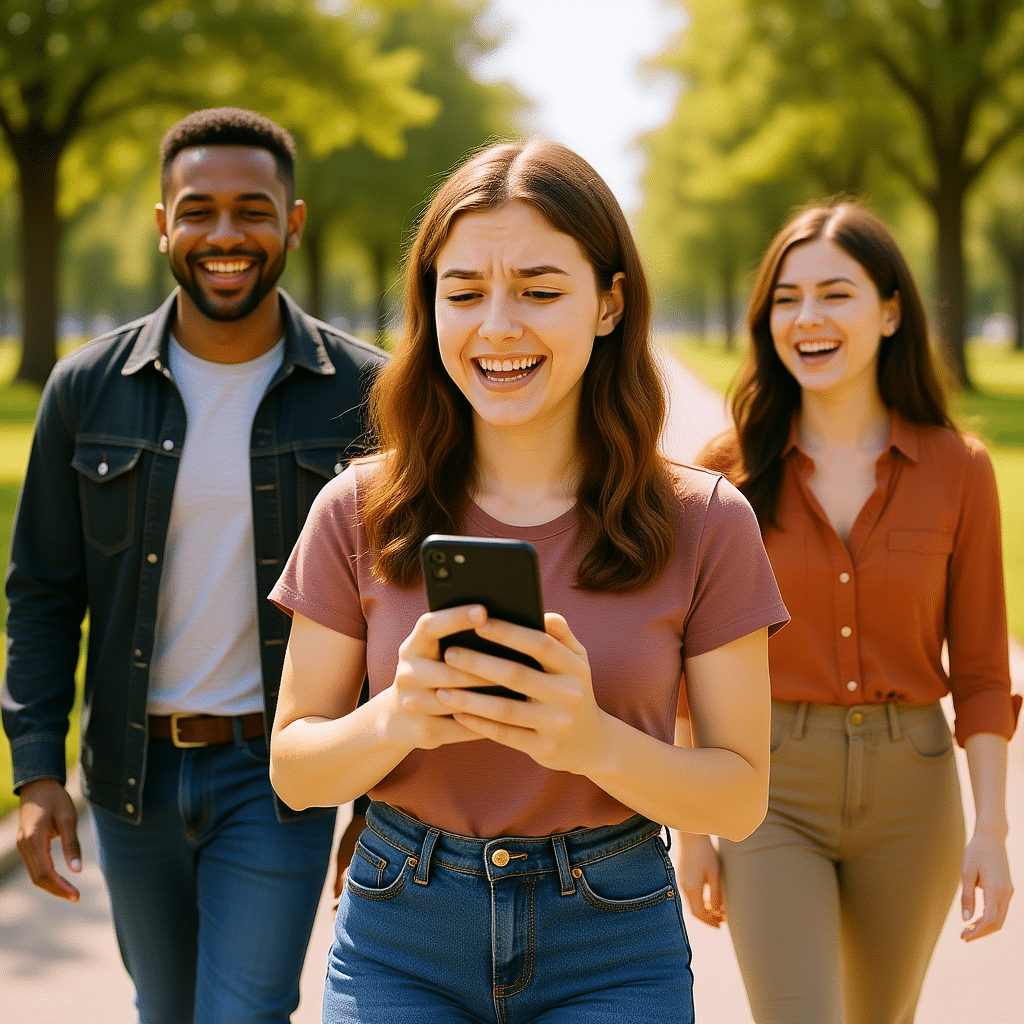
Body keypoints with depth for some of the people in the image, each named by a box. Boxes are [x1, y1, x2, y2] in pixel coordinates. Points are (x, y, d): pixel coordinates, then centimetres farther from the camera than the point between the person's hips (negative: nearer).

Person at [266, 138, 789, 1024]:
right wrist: (398, 720, -21)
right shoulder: (358, 513, -3)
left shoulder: (705, 525, -5)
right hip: (398, 944, 1)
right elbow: (293, 770, 0)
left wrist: (595, 742, -22)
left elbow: (741, 797, -4)